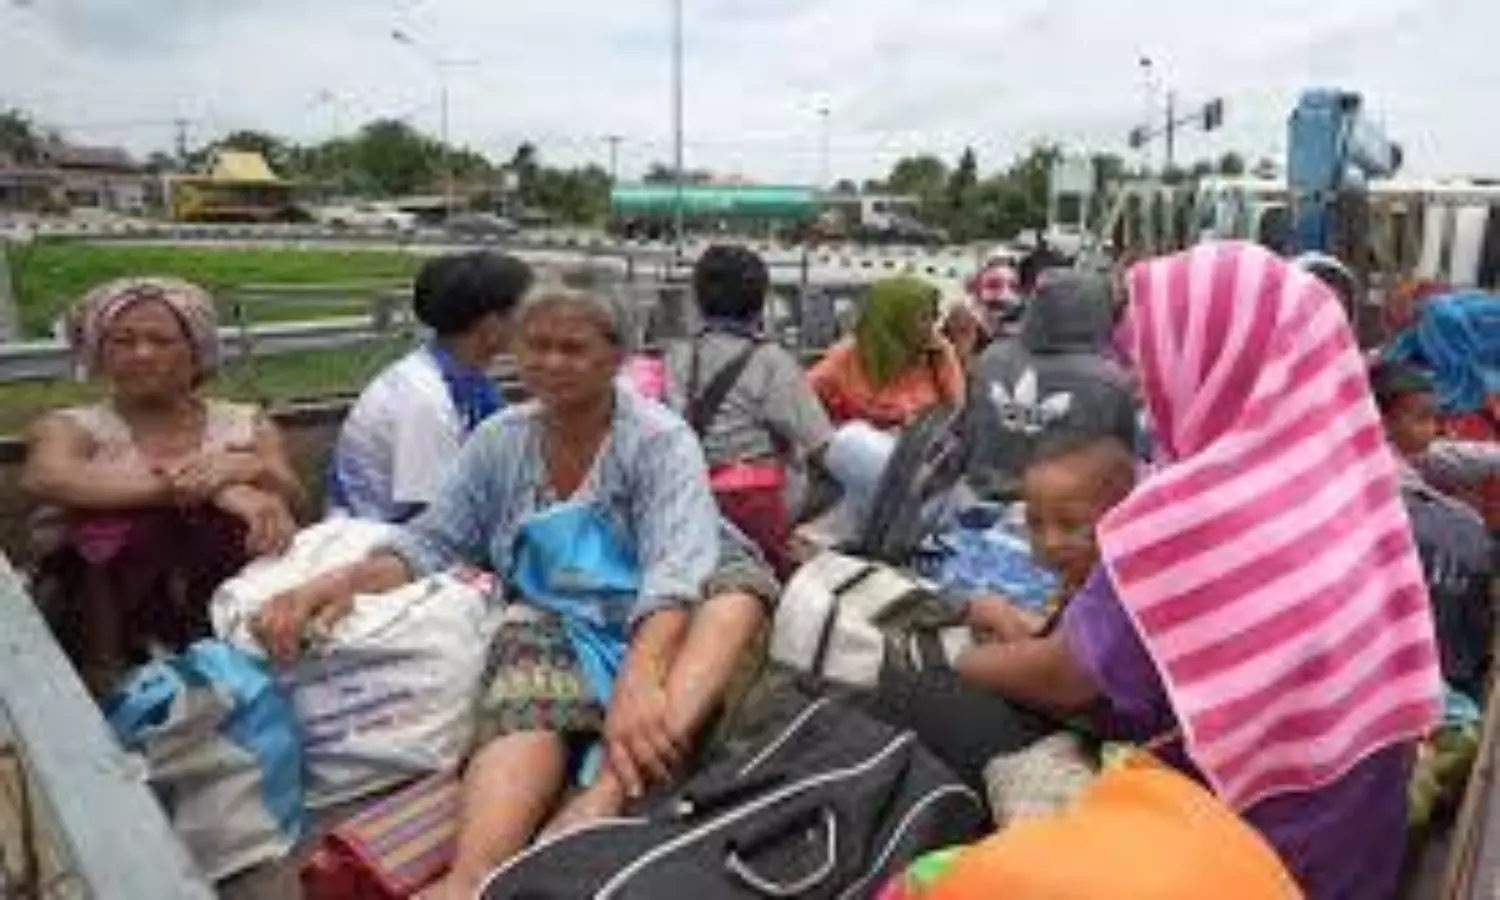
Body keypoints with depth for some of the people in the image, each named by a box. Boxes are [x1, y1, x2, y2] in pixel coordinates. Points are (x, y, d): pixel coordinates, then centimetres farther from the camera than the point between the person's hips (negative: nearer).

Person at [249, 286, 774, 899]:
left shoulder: (661, 440, -8)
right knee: (529, 691, -32)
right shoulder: (499, 442, 6)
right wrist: (345, 580, -16)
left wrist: (638, 681, -41)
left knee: (735, 579, -33)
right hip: (555, 621, 3)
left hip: (654, 629, -2)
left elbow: (676, 566, -23)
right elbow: (434, 541, 6)